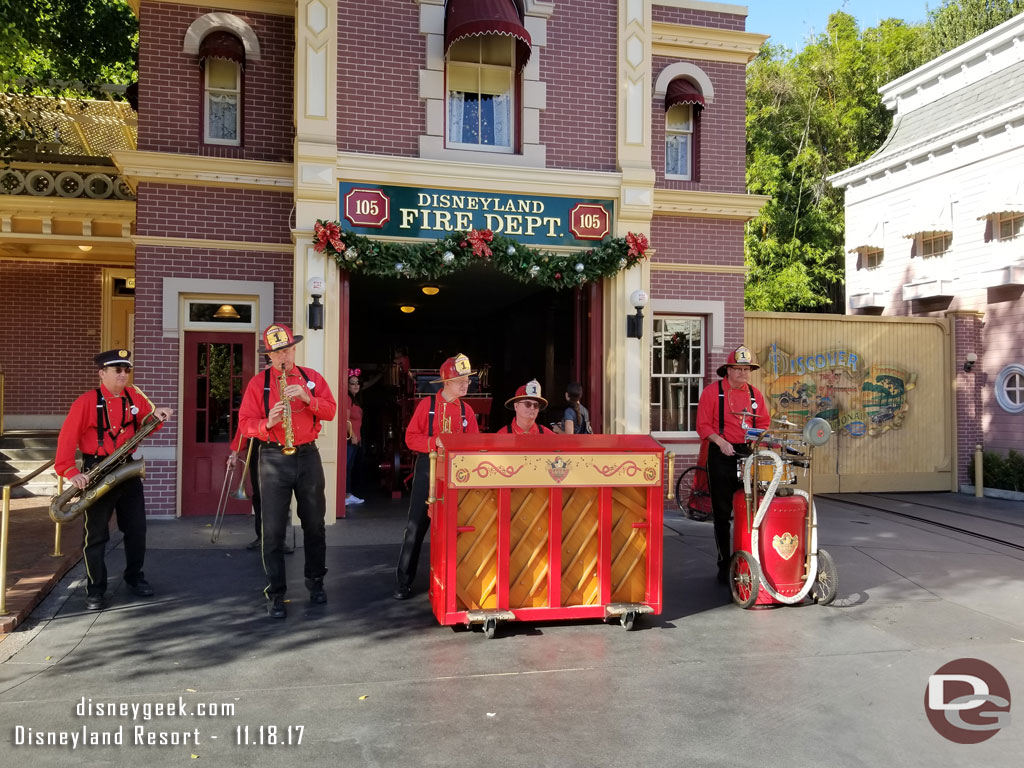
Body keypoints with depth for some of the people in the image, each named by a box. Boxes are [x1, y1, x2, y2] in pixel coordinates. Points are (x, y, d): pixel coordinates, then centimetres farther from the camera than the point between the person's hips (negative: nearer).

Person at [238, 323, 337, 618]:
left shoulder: (312, 377, 7)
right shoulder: (258, 382, 1)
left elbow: (330, 411, -2)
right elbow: (245, 423, -4)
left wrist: (307, 398, -17)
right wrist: (267, 423, -23)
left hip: (308, 456, 2)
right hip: (274, 459, -2)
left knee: (314, 524, 11)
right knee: (273, 530, -1)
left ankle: (315, 580, 29)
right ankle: (275, 593, 9)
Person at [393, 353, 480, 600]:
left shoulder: (466, 410, 6)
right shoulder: (427, 404, -5)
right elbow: (411, 438, -8)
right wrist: (435, 442, -22)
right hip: (428, 469, -3)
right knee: (416, 526, 0)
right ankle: (404, 581, 8)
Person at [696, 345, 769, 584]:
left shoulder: (755, 394, 10)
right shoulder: (712, 392, -3)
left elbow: (763, 423, 15)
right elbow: (703, 425, -6)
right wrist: (721, 442, -18)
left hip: (748, 454, 3)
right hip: (721, 455, -3)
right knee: (722, 512, 5)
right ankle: (724, 564, 14)